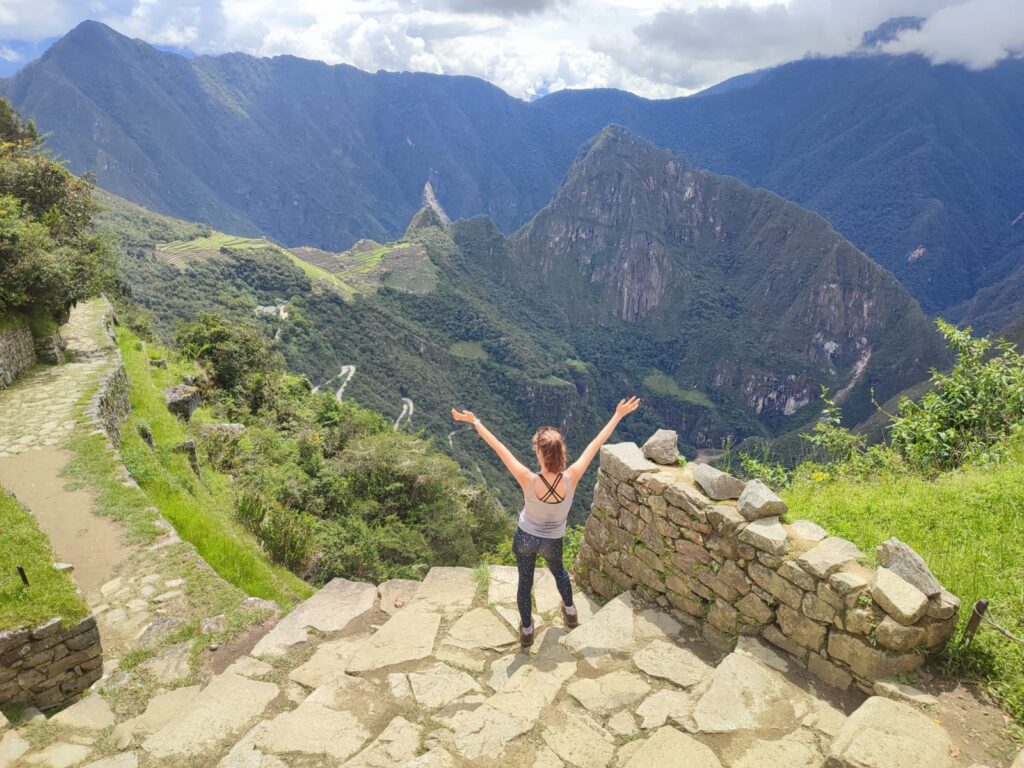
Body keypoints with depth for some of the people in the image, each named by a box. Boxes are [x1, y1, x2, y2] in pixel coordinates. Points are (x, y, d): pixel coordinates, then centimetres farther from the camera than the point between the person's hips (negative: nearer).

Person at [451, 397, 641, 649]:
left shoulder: (529, 481, -37)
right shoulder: (571, 479, -34)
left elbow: (500, 449, -30)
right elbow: (596, 443, -27)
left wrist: (475, 422, -23)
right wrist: (619, 414, -20)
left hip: (526, 538, -1)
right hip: (553, 541, 1)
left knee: (525, 581, 23)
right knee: (559, 571, 34)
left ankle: (526, 630, 42)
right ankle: (570, 612, 55)